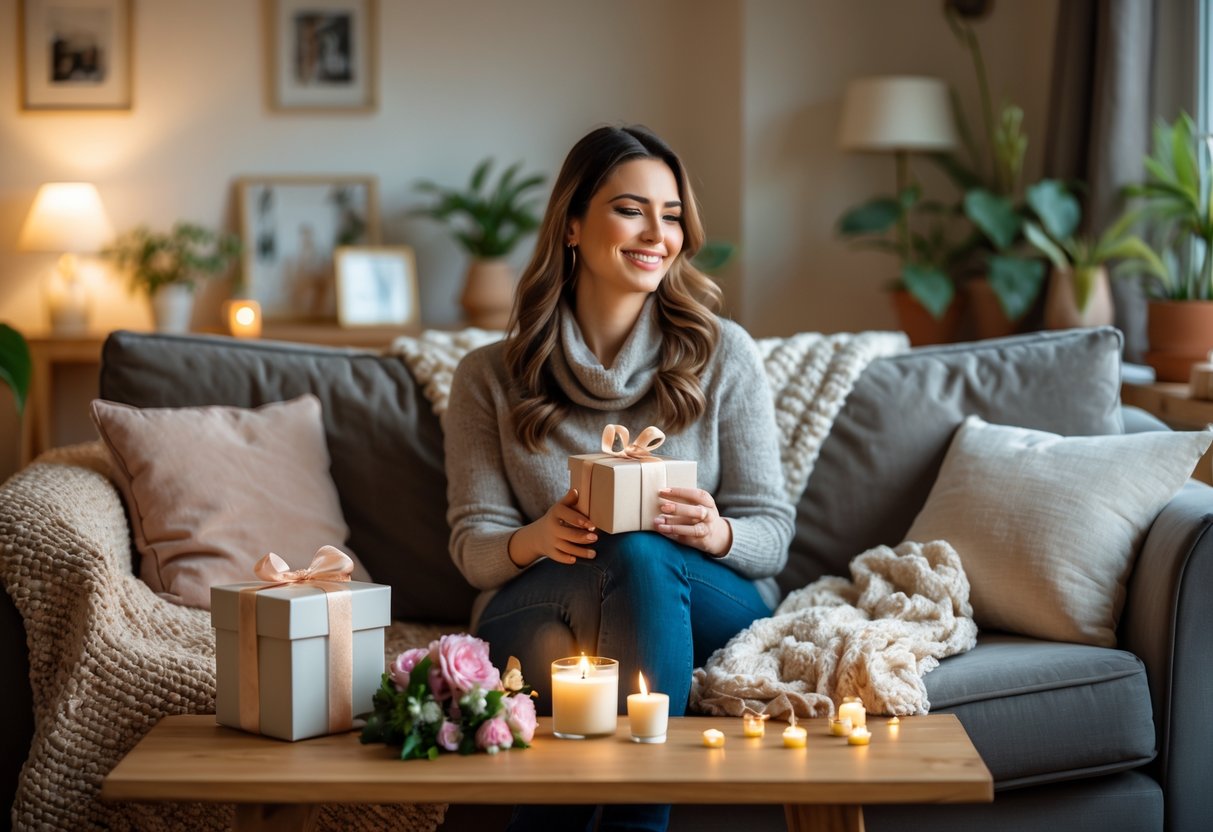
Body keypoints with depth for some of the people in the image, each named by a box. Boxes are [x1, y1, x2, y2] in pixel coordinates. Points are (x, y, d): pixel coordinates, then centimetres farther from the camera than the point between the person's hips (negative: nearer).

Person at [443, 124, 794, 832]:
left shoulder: (725, 355, 2)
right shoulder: (490, 377, 4)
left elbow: (773, 532, 1)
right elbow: (473, 545, 0)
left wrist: (715, 534, -23)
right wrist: (537, 540, -24)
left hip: (709, 608, 1)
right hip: (536, 610, 0)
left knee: (642, 554, -34)